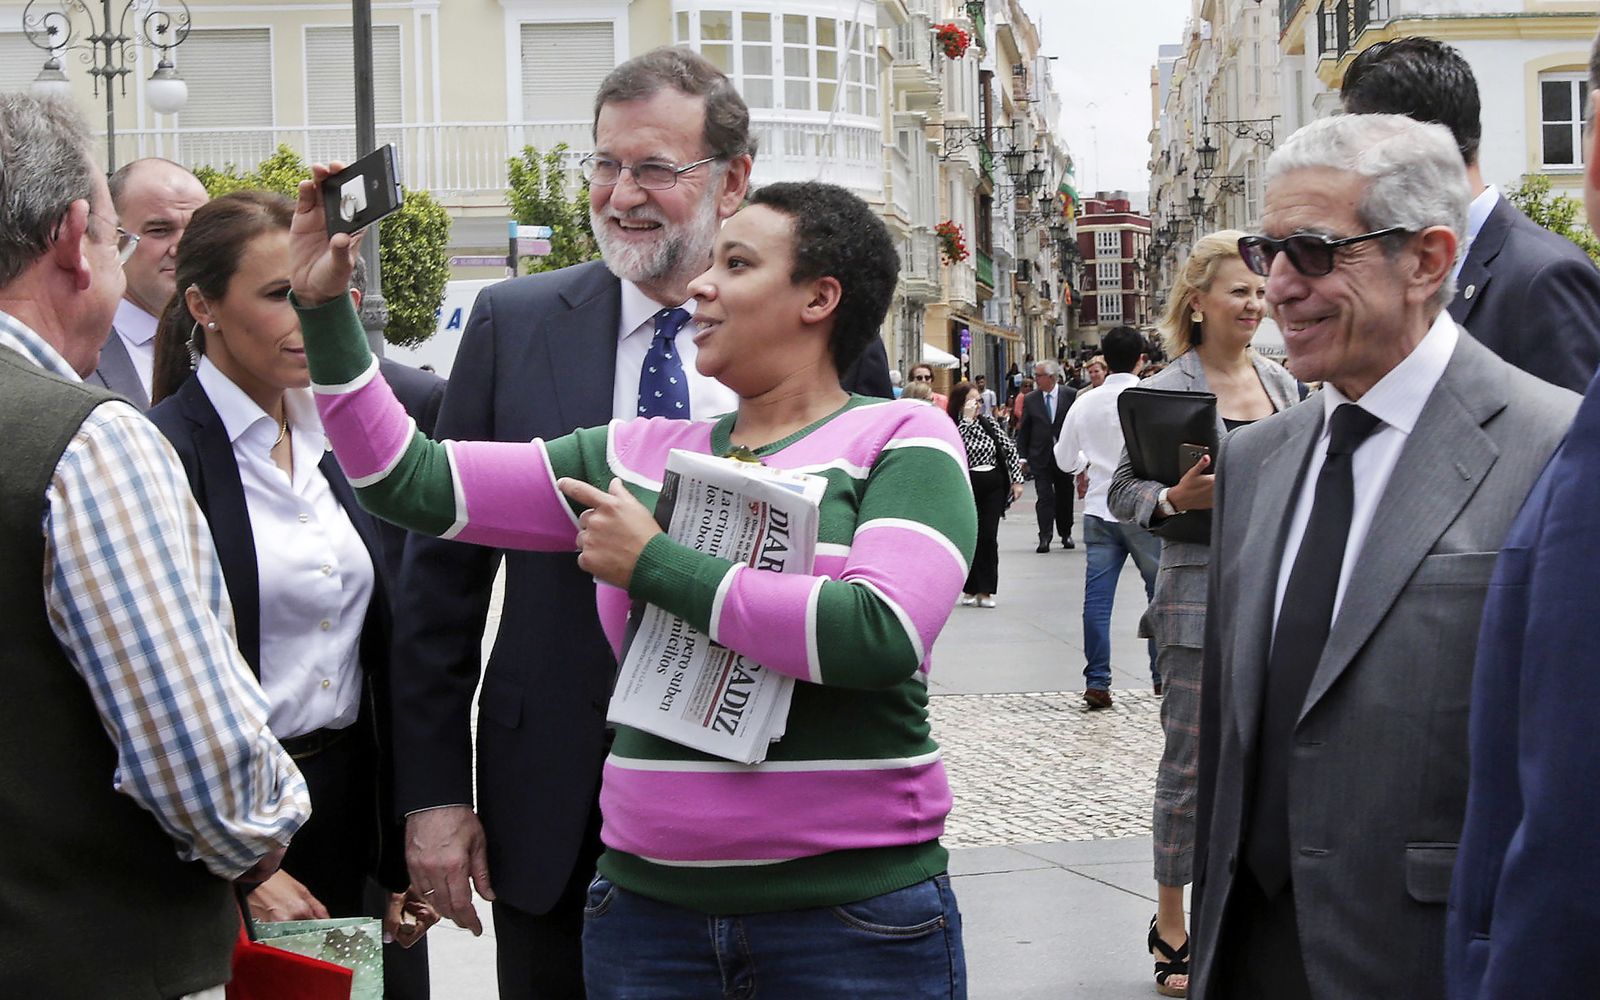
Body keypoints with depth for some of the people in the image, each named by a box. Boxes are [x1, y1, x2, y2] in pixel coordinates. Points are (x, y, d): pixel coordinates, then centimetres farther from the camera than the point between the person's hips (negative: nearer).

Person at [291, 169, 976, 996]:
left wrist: (654, 564, -13)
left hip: (851, 915, -4)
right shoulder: (640, 456, 10)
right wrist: (324, 308, 1)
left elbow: (883, 635, -20)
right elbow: (414, 482, 9)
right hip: (650, 906, 4)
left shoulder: (899, 441, -3)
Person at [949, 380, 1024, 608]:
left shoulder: (988, 422, 7)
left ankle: (986, 590, 3)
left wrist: (1017, 479, 4)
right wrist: (967, 419, -23)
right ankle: (969, 589, 13)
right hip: (966, 487, -3)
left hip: (993, 486, 3)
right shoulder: (951, 426, -6)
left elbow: (1010, 448, 10)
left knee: (988, 538, -2)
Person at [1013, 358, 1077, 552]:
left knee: (1064, 497, 10)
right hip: (1040, 457, 0)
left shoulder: (1071, 396, -4)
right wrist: (1023, 456, 1)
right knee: (1044, 497, -8)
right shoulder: (1030, 400, 1)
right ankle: (1044, 538, -10)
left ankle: (1066, 534, 25)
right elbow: (1023, 430, 5)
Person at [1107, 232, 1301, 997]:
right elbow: (1122, 492, -6)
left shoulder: (1281, 383, 11)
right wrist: (1176, 499, -23)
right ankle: (1170, 926, 10)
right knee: (1190, 761, -1)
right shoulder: (1170, 389, -6)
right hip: (1200, 591, -6)